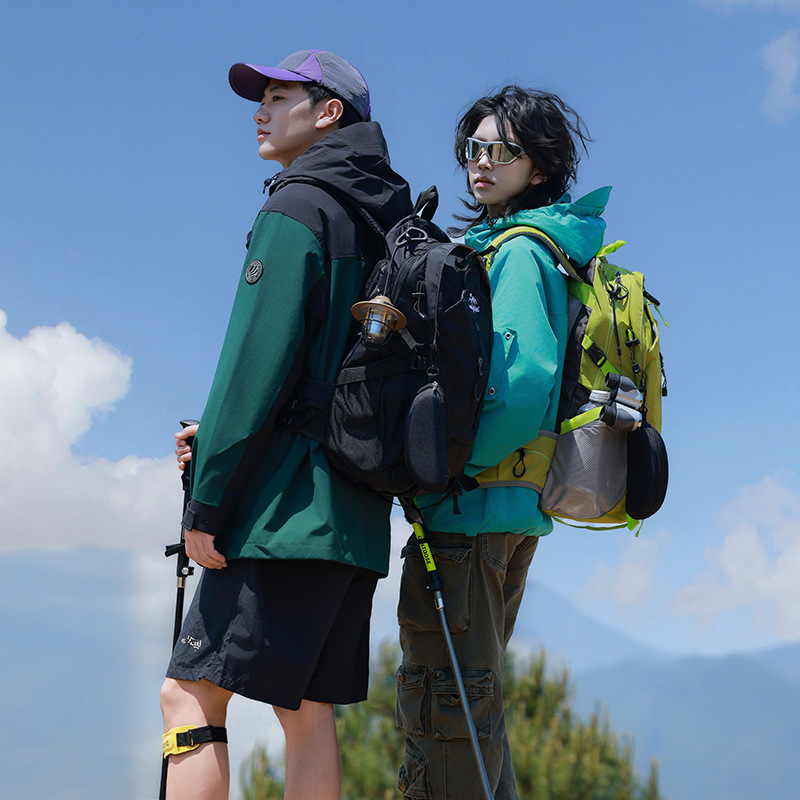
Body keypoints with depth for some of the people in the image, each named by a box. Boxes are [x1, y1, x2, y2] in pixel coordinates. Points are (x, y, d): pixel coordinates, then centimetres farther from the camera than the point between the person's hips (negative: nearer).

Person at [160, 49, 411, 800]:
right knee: (305, 710, 10)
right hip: (351, 510, 9)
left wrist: (207, 498, -13)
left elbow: (259, 358, -15)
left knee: (189, 694, -8)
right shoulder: (378, 222, 21)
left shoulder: (297, 208, -5)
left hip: (288, 504, -9)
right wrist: (221, 442, 15)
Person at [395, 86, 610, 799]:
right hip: (516, 506, 10)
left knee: (442, 700, -7)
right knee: (468, 701, 17)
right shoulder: (544, 248, 20)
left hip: (471, 506, -10)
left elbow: (525, 379, -23)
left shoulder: (519, 251, -10)